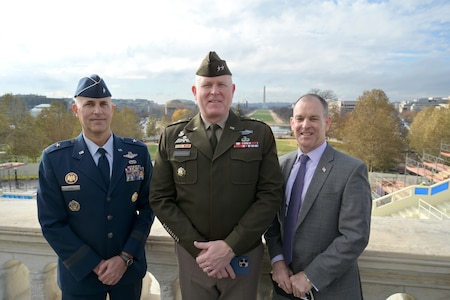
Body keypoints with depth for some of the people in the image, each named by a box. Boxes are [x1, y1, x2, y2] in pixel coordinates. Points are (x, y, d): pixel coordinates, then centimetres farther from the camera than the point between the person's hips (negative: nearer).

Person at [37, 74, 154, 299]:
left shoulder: (138, 152, -6)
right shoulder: (54, 159, -10)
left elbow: (147, 207, -3)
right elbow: (51, 223, -8)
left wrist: (126, 258, -10)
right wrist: (94, 265, -11)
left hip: (129, 268, 2)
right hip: (79, 273, -1)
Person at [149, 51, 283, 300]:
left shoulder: (260, 134, -3)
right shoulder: (171, 137, 0)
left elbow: (271, 194, -7)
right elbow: (160, 198, -2)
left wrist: (230, 247, -13)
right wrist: (198, 248, -10)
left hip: (243, 256, 0)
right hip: (191, 256, 1)